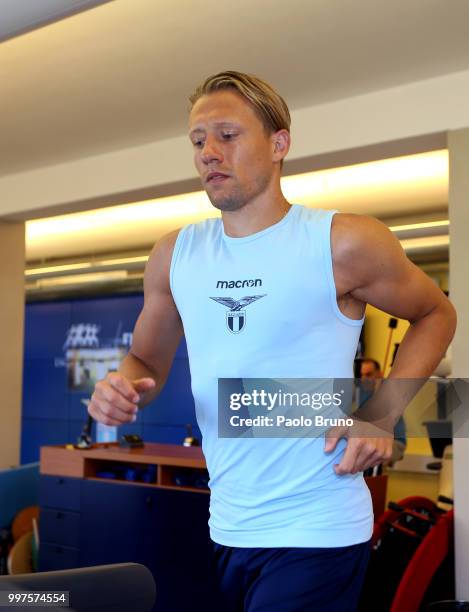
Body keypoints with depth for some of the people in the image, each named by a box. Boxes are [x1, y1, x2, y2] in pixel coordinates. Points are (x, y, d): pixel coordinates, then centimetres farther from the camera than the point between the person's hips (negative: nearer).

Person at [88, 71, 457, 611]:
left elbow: (435, 314, 3)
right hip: (224, 530, 5)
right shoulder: (174, 255, 3)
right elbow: (147, 359, 14)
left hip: (315, 533, -5)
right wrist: (123, 387, -10)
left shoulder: (344, 243, -11)